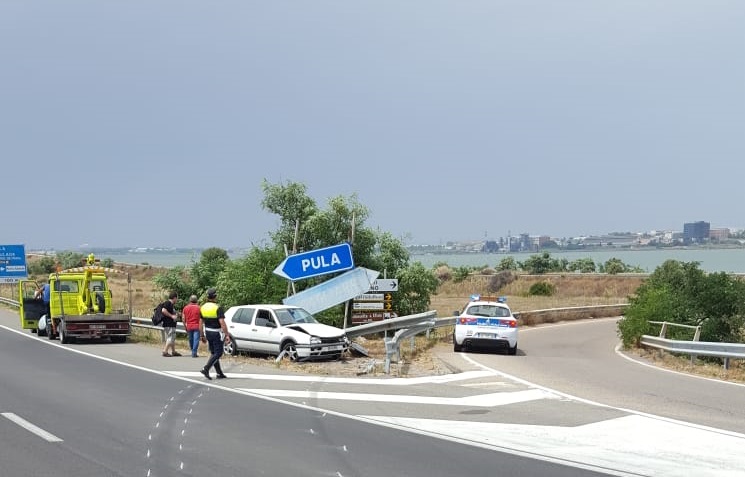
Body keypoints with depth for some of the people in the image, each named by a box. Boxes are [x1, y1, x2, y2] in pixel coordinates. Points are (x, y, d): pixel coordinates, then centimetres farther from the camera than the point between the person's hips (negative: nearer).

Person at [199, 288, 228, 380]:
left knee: (213, 353, 14)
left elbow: (201, 323, 8)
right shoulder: (218, 308, -17)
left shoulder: (203, 307, 3)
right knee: (218, 353, 0)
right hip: (216, 333, -7)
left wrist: (202, 335, 16)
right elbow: (222, 323, -23)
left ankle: (219, 373, 16)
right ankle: (206, 369, -15)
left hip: (208, 333, 7)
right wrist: (227, 335, -17)